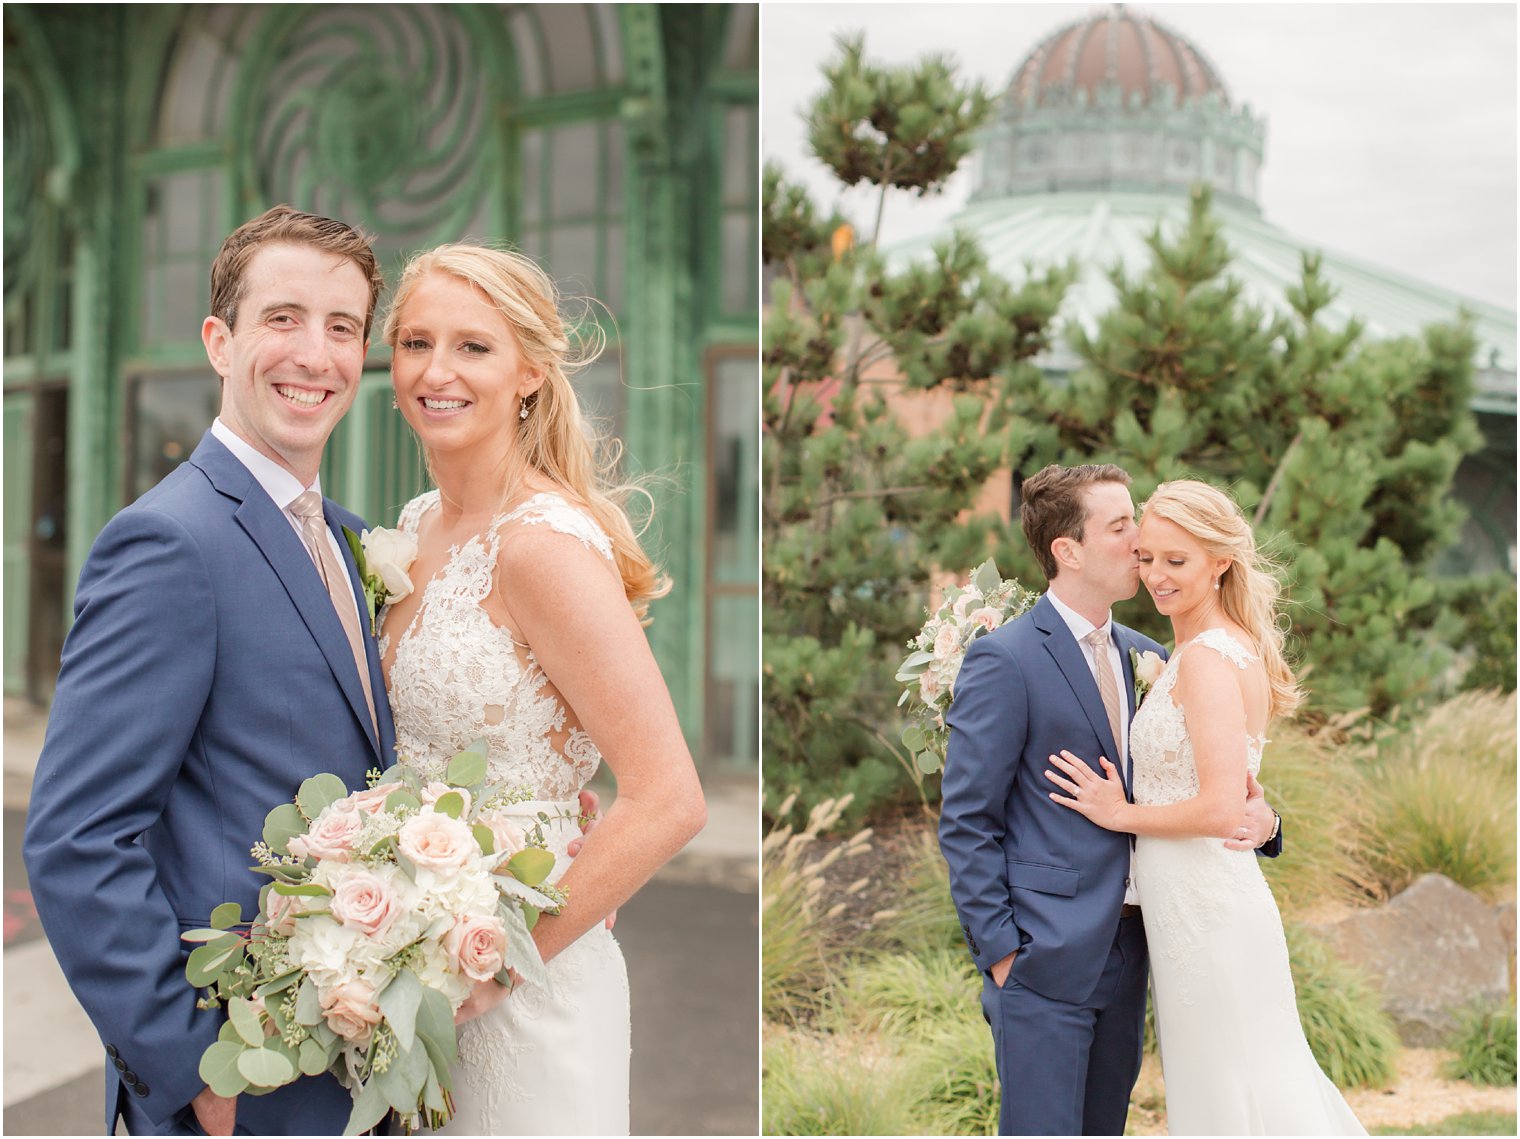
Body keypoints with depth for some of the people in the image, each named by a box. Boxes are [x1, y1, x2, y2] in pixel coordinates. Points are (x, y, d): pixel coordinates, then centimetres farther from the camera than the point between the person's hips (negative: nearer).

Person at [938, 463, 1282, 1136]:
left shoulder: (1145, 656, 10)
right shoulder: (1004, 661, -11)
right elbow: (966, 822, -10)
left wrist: (1256, 816, -4)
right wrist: (999, 952, -13)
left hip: (1127, 951, 7)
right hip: (1046, 956, -7)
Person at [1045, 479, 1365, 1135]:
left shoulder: (1207, 657, -18)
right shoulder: (1232, 647, 12)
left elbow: (1219, 808, -24)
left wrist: (1120, 814, -12)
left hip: (1203, 906, -10)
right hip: (1196, 902, 10)